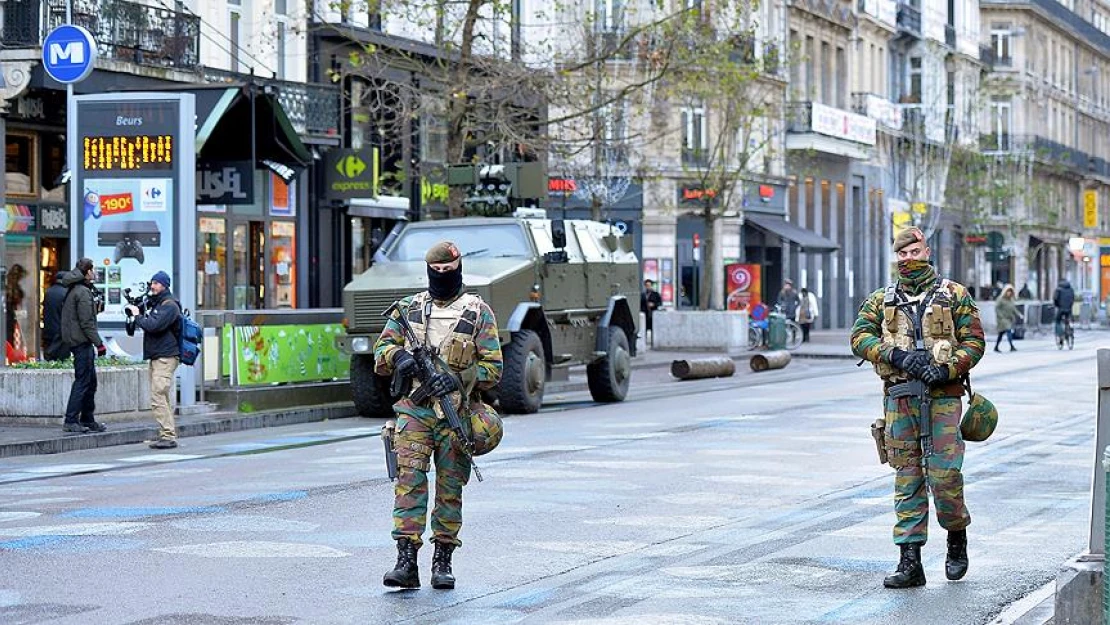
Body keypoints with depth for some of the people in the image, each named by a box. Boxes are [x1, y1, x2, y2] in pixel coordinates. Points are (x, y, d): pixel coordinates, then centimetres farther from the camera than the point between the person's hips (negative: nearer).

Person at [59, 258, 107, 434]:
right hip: (82, 342, -10)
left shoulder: (73, 290, 16)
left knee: (90, 381, 15)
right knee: (82, 382, -8)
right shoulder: (83, 292, -15)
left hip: (74, 340, 10)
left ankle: (88, 420, 20)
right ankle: (71, 421, -8)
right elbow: (87, 322, -19)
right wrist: (98, 343, -17)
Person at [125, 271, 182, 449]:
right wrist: (139, 313, 6)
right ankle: (168, 435, 12)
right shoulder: (155, 303, 20)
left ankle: (168, 436, -15)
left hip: (165, 357, -10)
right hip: (157, 357, 10)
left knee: (158, 398, -14)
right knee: (164, 398, 10)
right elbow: (148, 325, 22)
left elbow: (153, 325, -21)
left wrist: (137, 315, -8)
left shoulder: (169, 305, -10)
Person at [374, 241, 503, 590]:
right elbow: (380, 352, 13)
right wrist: (398, 355, -10)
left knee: (450, 489, 4)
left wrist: (458, 380, -15)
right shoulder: (408, 309, 12)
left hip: (456, 414, -1)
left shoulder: (478, 313, 5)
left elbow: (493, 368, 1)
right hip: (414, 411, 1)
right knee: (409, 481, -10)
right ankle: (406, 562, -15)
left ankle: (443, 561, 12)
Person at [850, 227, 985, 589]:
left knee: (944, 475, -8)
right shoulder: (881, 300, 13)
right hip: (898, 397, 2)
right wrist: (897, 356, -15)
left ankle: (957, 536, 20)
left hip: (942, 396, -2)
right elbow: (859, 337, 1)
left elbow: (974, 341, 2)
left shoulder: (954, 295, 7)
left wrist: (946, 370, -14)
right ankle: (910, 562, 2)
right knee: (907, 479, 1)